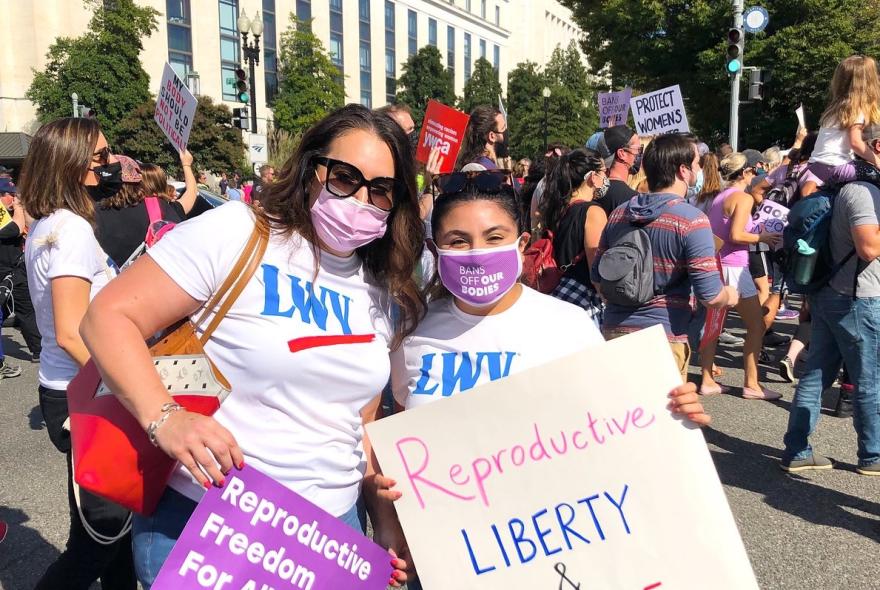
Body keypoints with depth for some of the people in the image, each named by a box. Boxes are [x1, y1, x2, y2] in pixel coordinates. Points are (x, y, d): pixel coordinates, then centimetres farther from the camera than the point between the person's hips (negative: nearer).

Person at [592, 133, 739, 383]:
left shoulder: (617, 214, 6)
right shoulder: (692, 221, -12)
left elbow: (597, 276, 13)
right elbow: (710, 294, -16)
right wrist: (730, 296, 6)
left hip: (614, 329, 6)